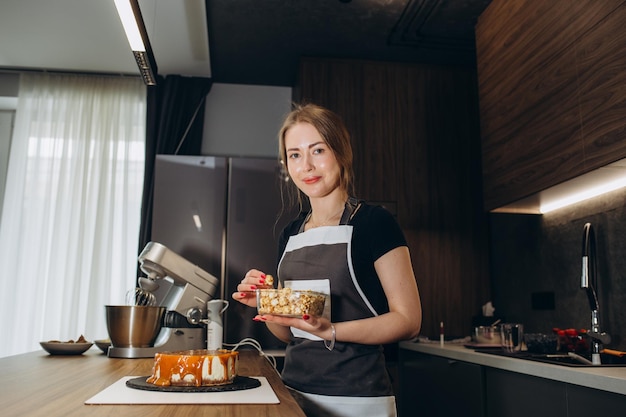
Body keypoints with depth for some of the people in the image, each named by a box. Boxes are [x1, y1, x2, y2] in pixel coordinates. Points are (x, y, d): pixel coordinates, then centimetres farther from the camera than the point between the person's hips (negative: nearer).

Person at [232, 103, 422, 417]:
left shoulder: (373, 223, -11)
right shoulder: (290, 234, 6)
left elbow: (408, 319, -14)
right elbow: (289, 333, 12)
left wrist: (330, 331, -26)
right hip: (294, 392, 6)